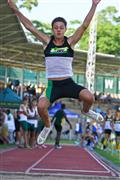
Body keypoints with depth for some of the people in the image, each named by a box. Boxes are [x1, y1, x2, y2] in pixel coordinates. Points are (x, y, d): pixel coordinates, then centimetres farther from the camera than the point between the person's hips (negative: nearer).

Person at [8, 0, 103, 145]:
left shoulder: (70, 42, 0)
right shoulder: (47, 41, 2)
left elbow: (85, 25, -7)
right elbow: (30, 27, -1)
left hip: (68, 84, 0)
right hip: (52, 85, 0)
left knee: (89, 98, -24)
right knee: (41, 107, -26)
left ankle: (85, 111, 17)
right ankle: (47, 126, 11)